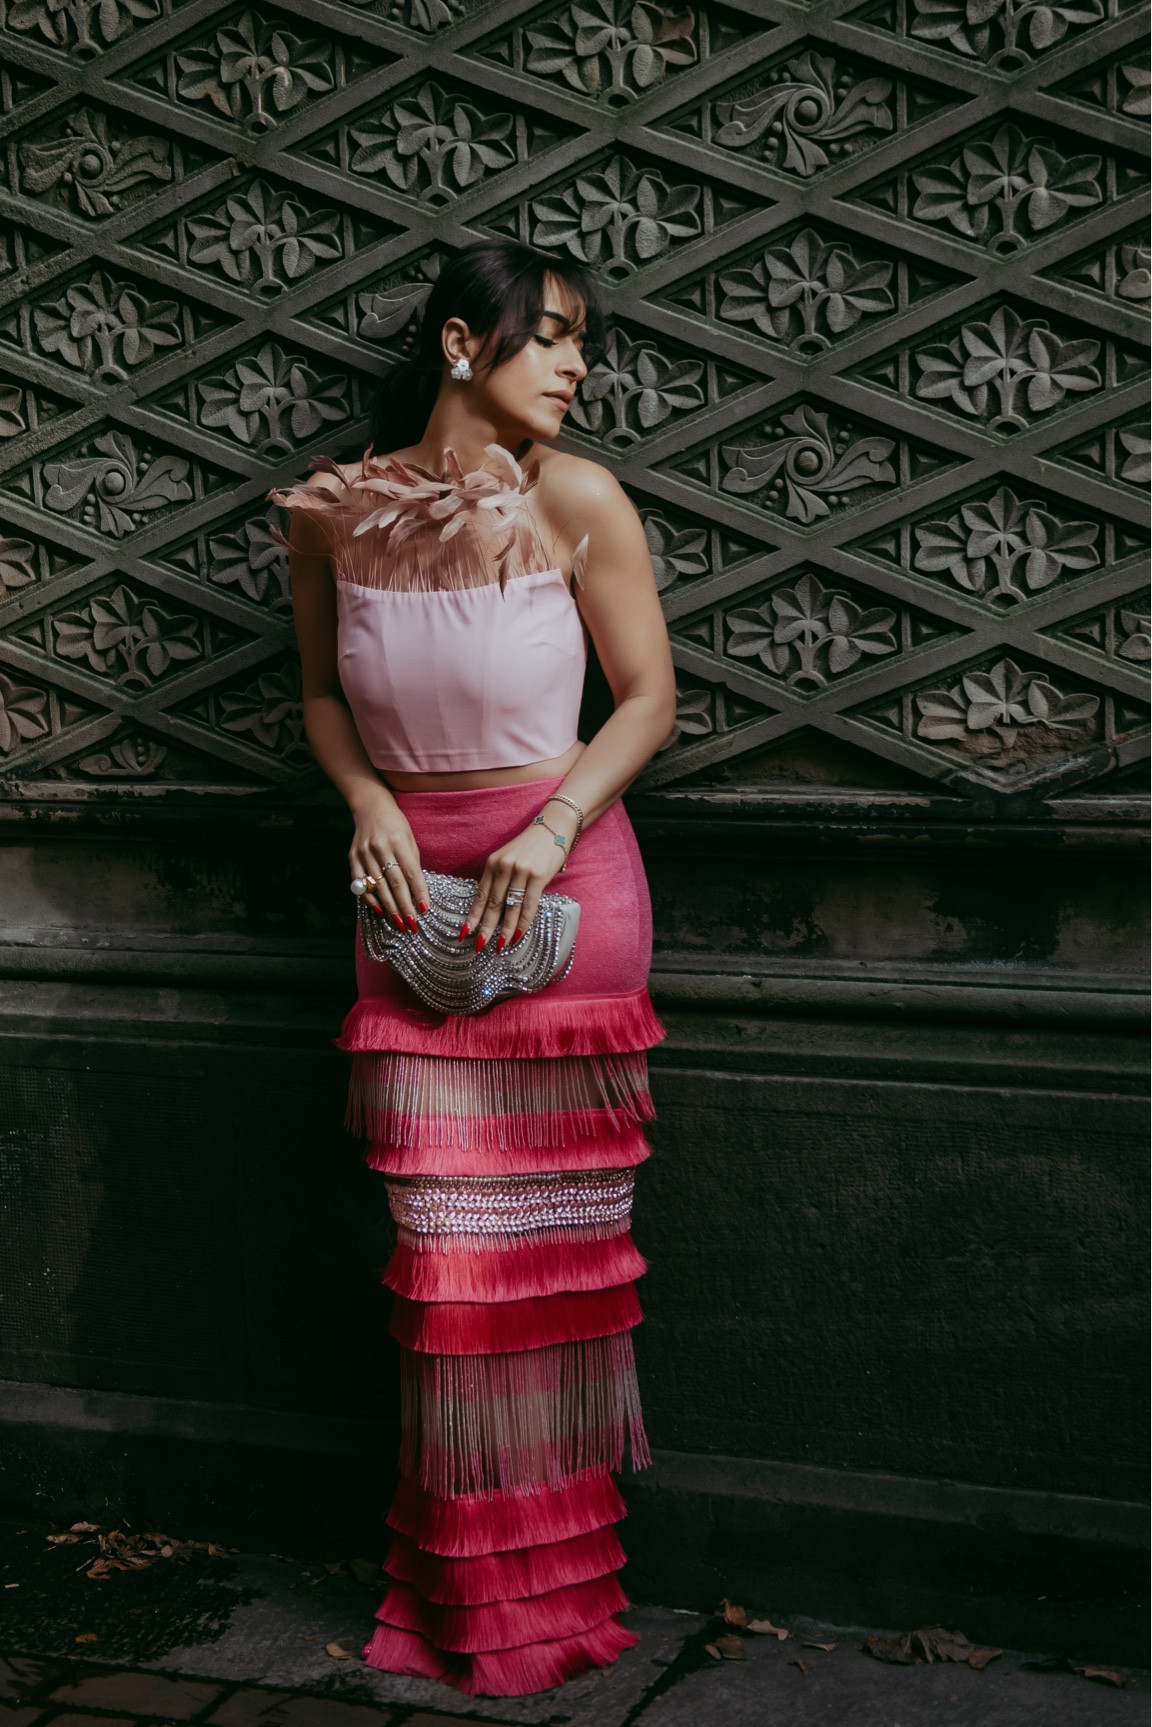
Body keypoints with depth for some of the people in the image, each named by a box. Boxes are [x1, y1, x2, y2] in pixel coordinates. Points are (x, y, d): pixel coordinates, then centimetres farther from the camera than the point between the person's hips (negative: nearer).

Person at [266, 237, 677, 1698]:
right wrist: (368, 802, -5)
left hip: (561, 879, -1)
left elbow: (649, 696, -2)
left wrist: (547, 834, -14)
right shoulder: (336, 511, 0)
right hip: (411, 886, 2)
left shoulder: (576, 502, -5)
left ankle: (547, 1580, 17)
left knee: (550, 1224, 2)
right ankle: (464, 1577, 17)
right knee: (443, 1235, 3)